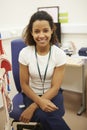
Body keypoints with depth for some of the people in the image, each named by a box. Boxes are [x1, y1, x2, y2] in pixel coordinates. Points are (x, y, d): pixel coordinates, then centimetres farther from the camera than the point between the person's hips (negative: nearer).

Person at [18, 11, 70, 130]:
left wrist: (33, 107, -23)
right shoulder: (25, 53, -12)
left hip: (52, 94, 0)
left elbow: (55, 87, -13)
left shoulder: (59, 54, -13)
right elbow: (24, 84, -5)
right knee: (44, 116, -31)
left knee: (49, 116, -32)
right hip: (32, 94, 0)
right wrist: (40, 101, -24)